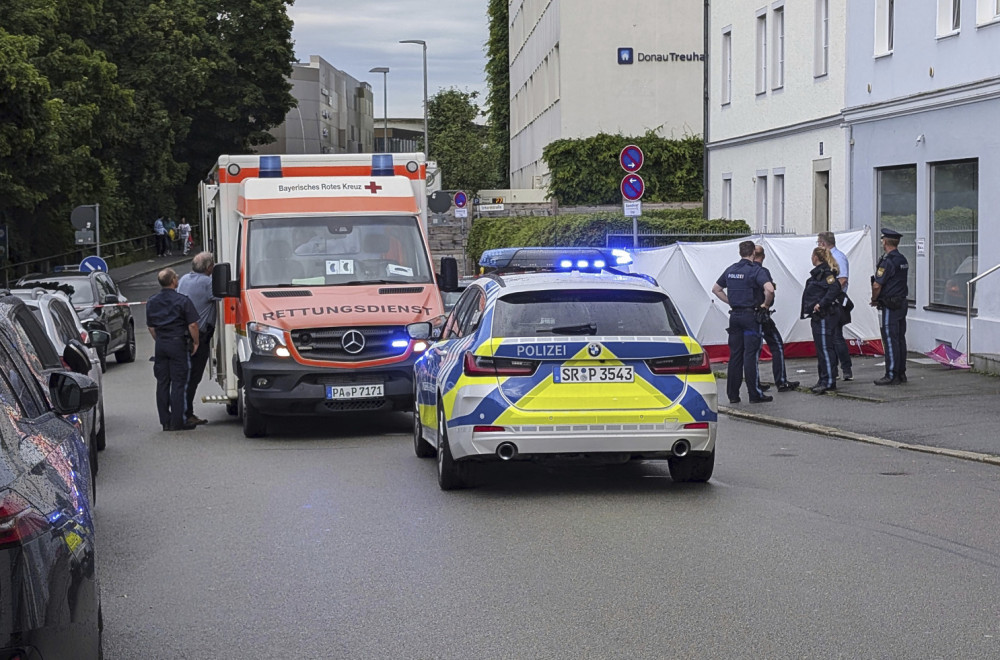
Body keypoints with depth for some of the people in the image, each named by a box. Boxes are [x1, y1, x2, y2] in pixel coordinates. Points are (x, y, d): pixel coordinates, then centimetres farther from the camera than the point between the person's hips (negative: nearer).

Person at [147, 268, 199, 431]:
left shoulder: (151, 302, 8)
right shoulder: (183, 301, -10)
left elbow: (151, 327, 15)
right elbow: (193, 325, -12)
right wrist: (195, 342, 1)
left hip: (161, 345, 5)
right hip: (178, 344, -5)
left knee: (162, 383, 9)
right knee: (178, 383, -2)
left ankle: (165, 421, 11)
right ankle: (177, 422, -3)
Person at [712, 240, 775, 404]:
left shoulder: (730, 270, 10)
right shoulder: (756, 270, -10)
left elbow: (716, 289, 20)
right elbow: (769, 289, -25)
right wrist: (765, 304, -8)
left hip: (734, 315, 5)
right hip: (751, 315, -5)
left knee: (735, 355, 8)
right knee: (751, 355, -4)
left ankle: (733, 394, 10)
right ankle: (755, 394, -2)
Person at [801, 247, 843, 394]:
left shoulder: (825, 272, -13)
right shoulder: (817, 272, 18)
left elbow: (834, 288, -26)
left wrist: (821, 304, -25)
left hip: (824, 316, -11)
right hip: (818, 316, 11)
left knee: (825, 348, -10)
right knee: (820, 348, 14)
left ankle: (829, 382, -10)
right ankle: (823, 380, 21)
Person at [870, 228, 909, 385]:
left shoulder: (887, 262, -17)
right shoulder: (903, 260, 12)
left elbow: (877, 285, -20)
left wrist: (874, 299, -1)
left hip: (889, 306, -9)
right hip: (902, 304, 9)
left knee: (890, 341, -7)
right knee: (900, 339, 12)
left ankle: (891, 376, -7)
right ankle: (901, 373, 16)